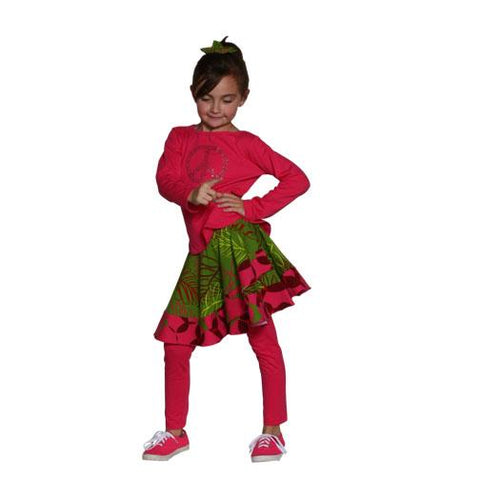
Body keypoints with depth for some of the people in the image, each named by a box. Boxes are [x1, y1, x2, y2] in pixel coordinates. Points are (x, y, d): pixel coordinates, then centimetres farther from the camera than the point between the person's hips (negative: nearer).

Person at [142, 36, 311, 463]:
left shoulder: (246, 143, 3)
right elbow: (165, 180, -2)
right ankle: (175, 432, 21)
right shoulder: (180, 138, 14)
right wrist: (192, 194, -23)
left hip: (241, 246, -4)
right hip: (202, 253, 5)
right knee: (176, 341, 6)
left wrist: (255, 208, -7)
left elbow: (298, 178, 2)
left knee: (263, 338, -1)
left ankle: (273, 432, 10)